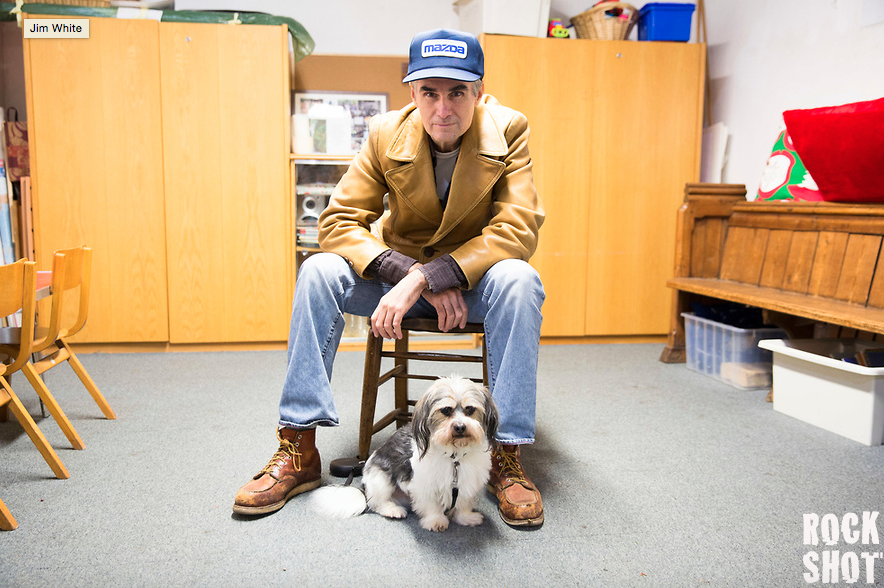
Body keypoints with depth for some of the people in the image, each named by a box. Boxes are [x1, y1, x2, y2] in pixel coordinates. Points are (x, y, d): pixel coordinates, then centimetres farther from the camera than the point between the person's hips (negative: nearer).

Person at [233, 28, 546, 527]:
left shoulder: (508, 130, -14)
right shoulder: (387, 134, -9)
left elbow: (519, 228, -23)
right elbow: (339, 221, -11)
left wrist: (424, 278, -33)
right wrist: (409, 274, -27)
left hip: (478, 276, -1)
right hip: (400, 271, 2)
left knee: (518, 280, -35)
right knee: (318, 271, -23)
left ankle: (507, 454, -25)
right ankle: (298, 449, -16)